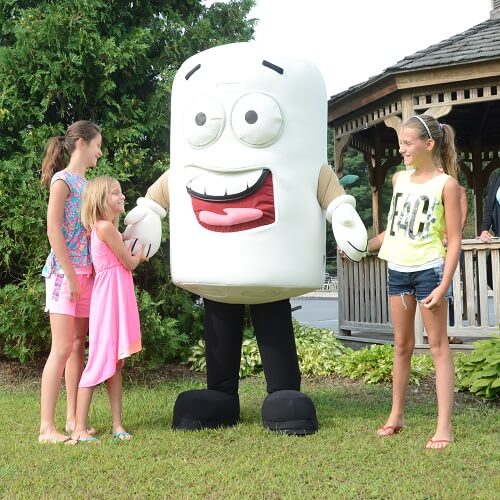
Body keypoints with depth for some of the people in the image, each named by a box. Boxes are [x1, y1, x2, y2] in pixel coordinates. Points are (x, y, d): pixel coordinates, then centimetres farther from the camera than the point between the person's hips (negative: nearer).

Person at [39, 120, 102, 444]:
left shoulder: (87, 184, 16)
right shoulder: (62, 179, -6)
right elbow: (54, 230, -14)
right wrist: (71, 275, -16)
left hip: (86, 272, 8)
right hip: (64, 272, -8)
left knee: (78, 346, 8)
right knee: (63, 348, -10)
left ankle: (73, 421, 14)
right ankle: (47, 427, -6)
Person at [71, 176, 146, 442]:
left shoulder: (104, 227, 15)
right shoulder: (106, 227, -13)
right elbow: (129, 263, -7)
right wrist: (139, 255, 12)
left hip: (117, 298, 9)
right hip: (109, 298, -9)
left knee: (115, 362, 9)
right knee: (101, 361, -7)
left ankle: (117, 424, 13)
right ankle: (79, 428, -1)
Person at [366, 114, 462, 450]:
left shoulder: (446, 184, -7)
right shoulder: (399, 180, 10)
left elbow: (454, 239, -10)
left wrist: (444, 285, -17)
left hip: (429, 269, -6)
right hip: (398, 270, 6)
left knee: (438, 345, -1)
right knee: (402, 345, 14)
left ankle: (444, 426, 1)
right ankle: (397, 414, 24)